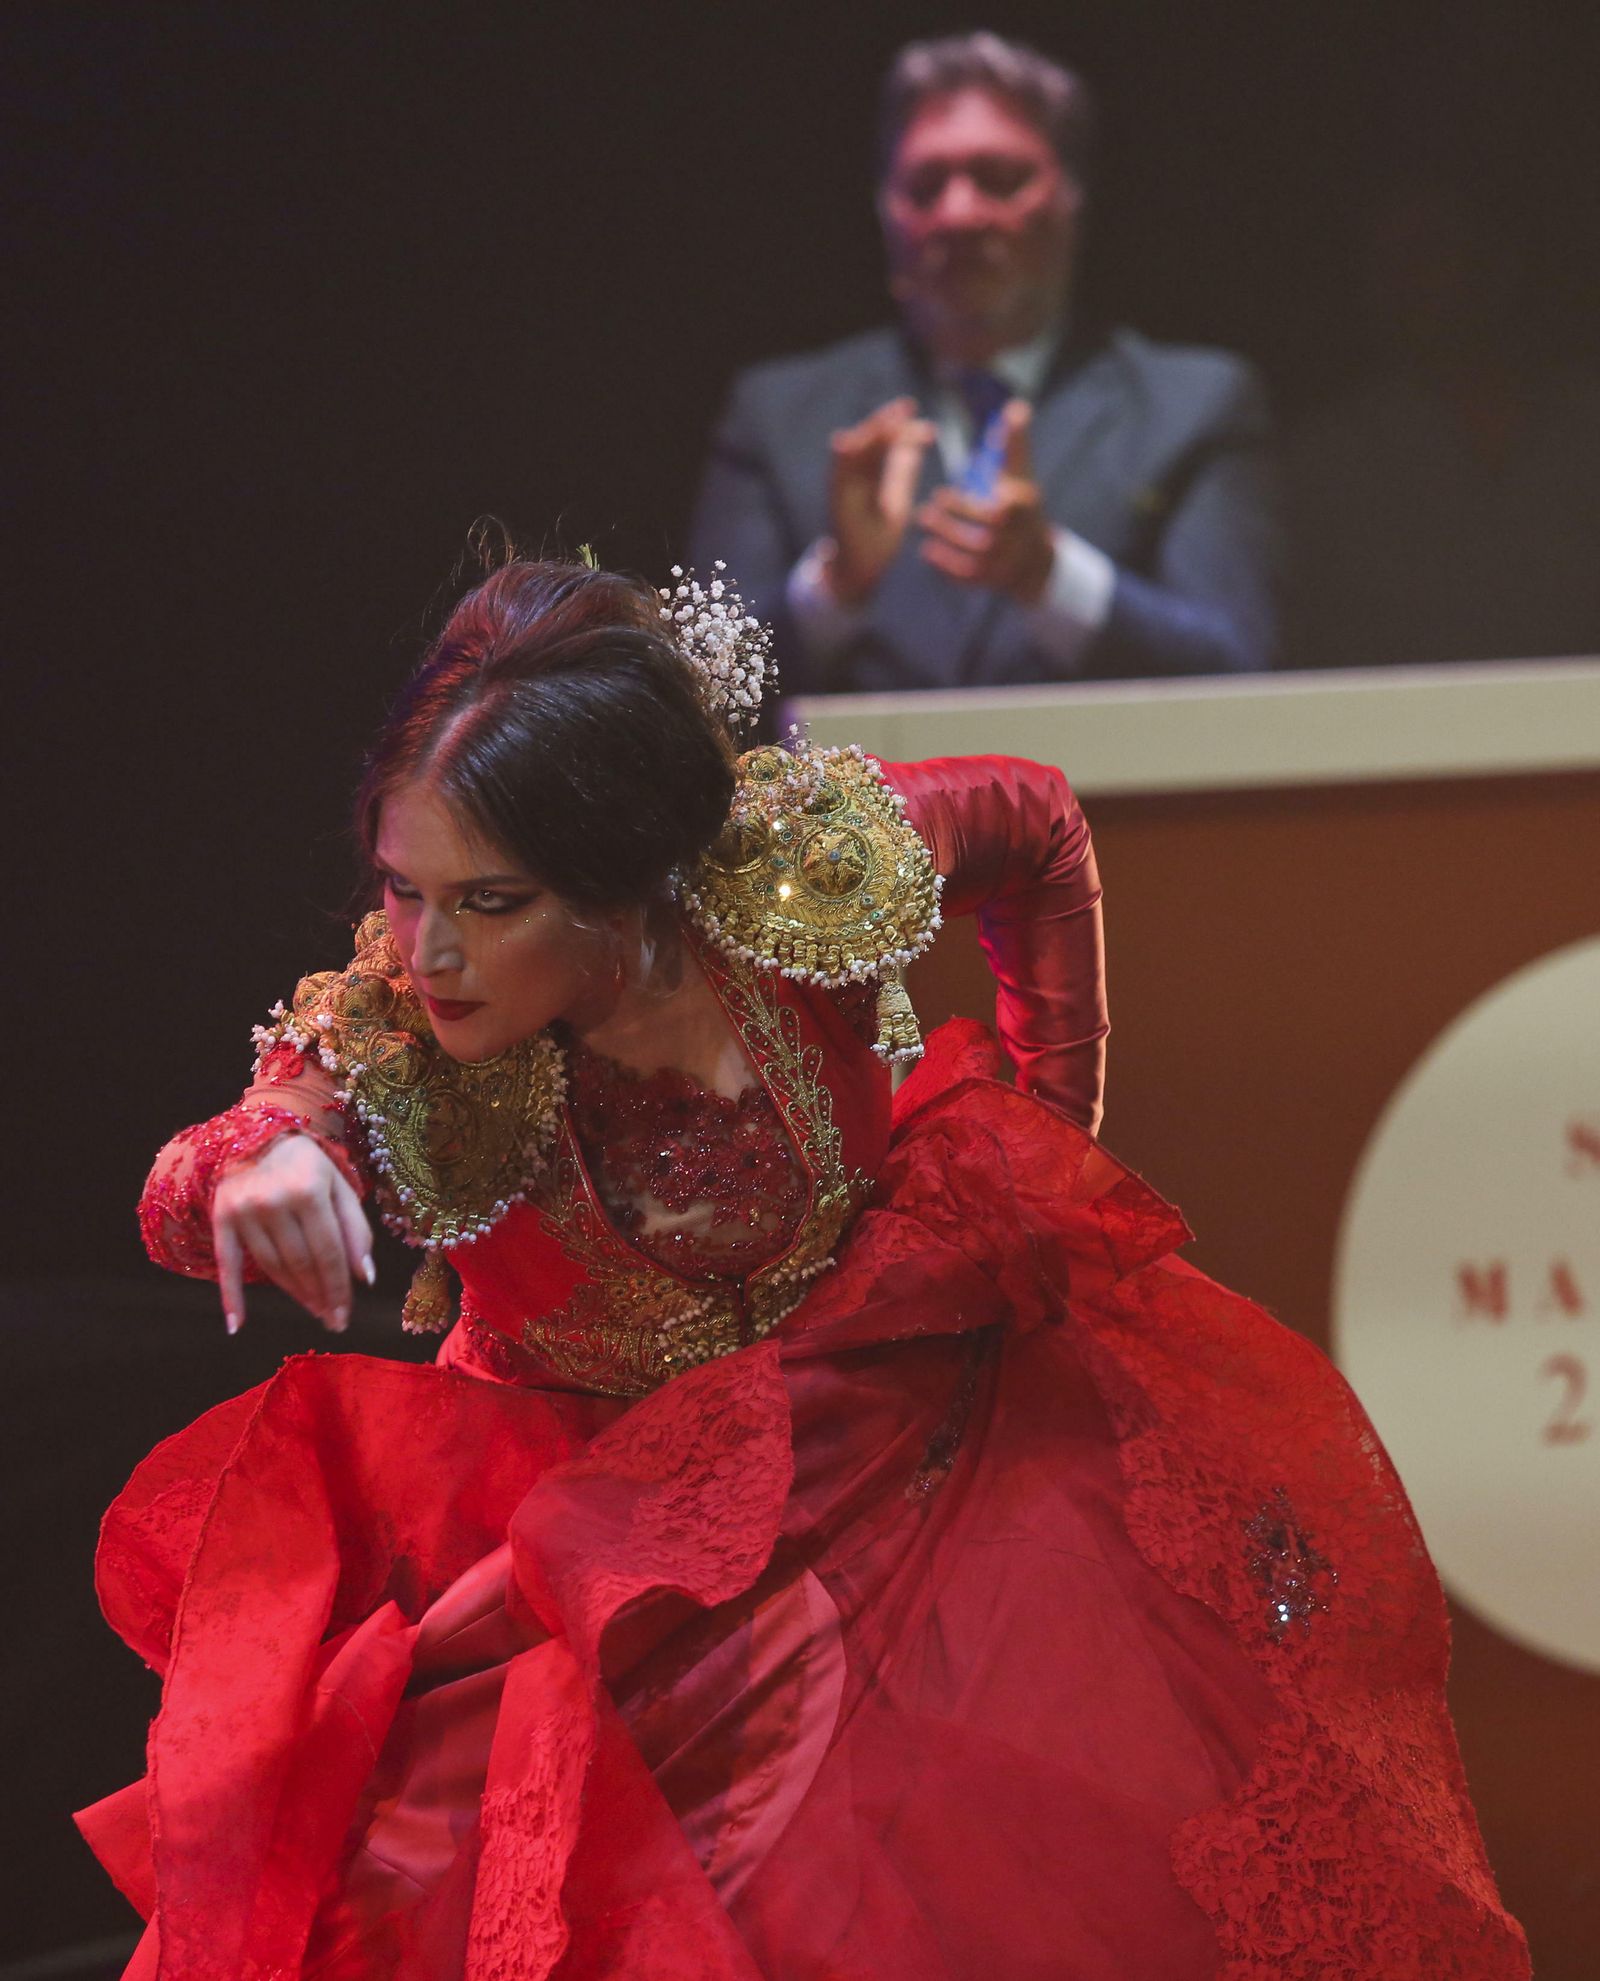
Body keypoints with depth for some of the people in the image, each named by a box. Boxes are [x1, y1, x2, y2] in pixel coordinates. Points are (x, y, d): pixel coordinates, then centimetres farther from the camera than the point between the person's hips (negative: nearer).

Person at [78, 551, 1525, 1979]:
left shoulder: (806, 863, -23)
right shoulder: (393, 1032, -26)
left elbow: (1037, 827, -4)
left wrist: (1057, 1133, 3)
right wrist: (252, 1167, -48)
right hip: (588, 1475, -1)